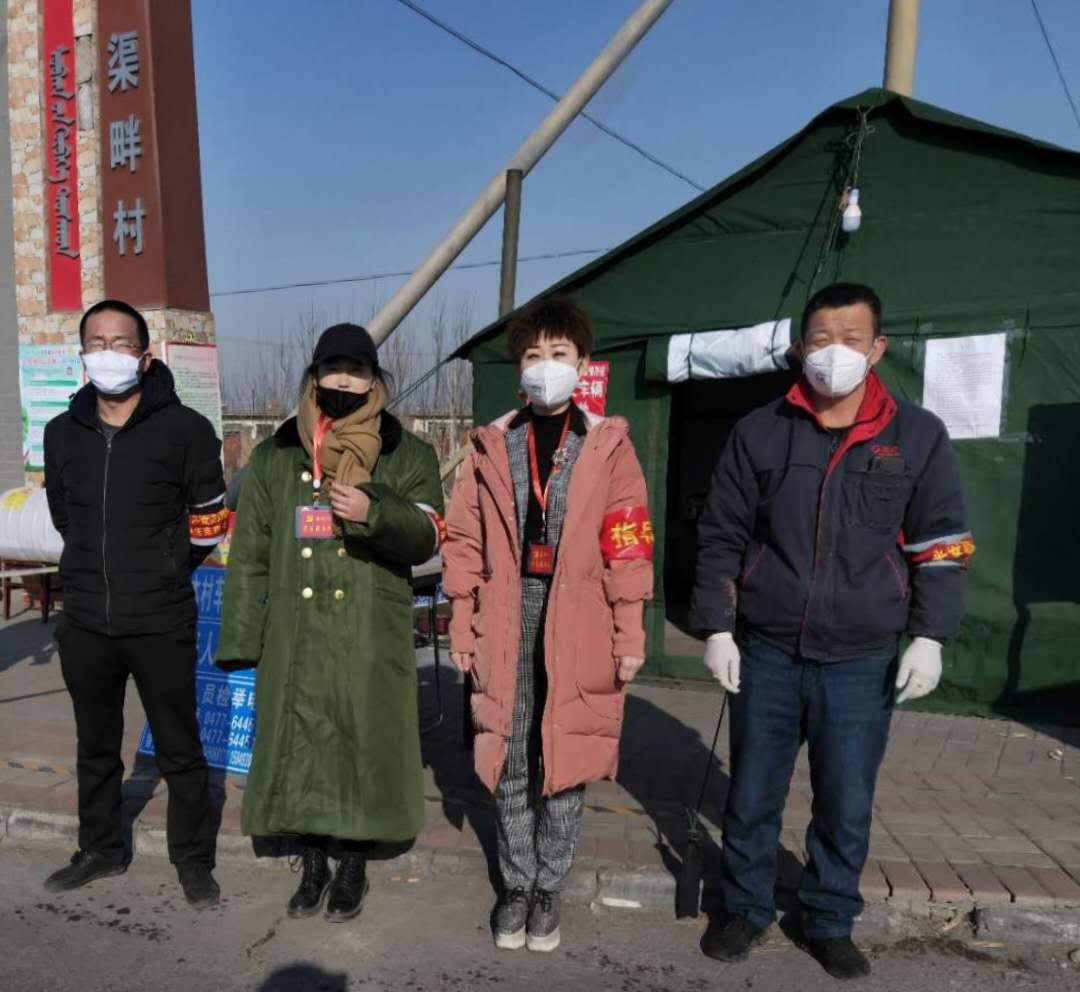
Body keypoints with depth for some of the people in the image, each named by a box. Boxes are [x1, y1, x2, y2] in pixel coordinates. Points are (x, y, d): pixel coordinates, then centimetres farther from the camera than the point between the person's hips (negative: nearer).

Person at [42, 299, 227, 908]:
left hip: (161, 623, -4)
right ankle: (101, 850, 38)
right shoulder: (63, 433, 6)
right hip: (85, 622, 5)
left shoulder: (184, 430, -8)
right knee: (96, 747, 20)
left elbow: (209, 522, 1)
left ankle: (194, 859, 24)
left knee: (180, 749, 7)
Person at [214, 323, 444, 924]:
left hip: (371, 639, -2)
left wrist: (375, 511, -26)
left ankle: (353, 866, 26)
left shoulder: (407, 455, 4)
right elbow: (250, 553, 9)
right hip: (295, 638, 2)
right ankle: (313, 865, 30)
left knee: (363, 744, 4)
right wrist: (241, 637, 5)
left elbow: (428, 535, -6)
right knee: (297, 744, 9)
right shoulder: (276, 456, 10)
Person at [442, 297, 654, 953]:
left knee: (564, 762, 9)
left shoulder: (608, 445, 1)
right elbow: (465, 541, 7)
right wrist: (462, 626, 4)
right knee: (511, 763, 11)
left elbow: (629, 545, -1)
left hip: (577, 624, -1)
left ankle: (550, 886, 29)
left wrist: (630, 633, -4)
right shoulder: (492, 446, 6)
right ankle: (517, 884, 30)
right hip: (505, 622, 2)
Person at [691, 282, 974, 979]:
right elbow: (721, 538, 4)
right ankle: (745, 908, 33)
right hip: (767, 654, 1)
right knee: (752, 796, 11)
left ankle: (831, 921, 34)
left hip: (861, 662, 0)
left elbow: (942, 547, 3)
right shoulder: (760, 434, 0)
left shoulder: (918, 436, 0)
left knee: (847, 806, 11)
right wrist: (717, 628, -1)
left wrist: (929, 638, -4)